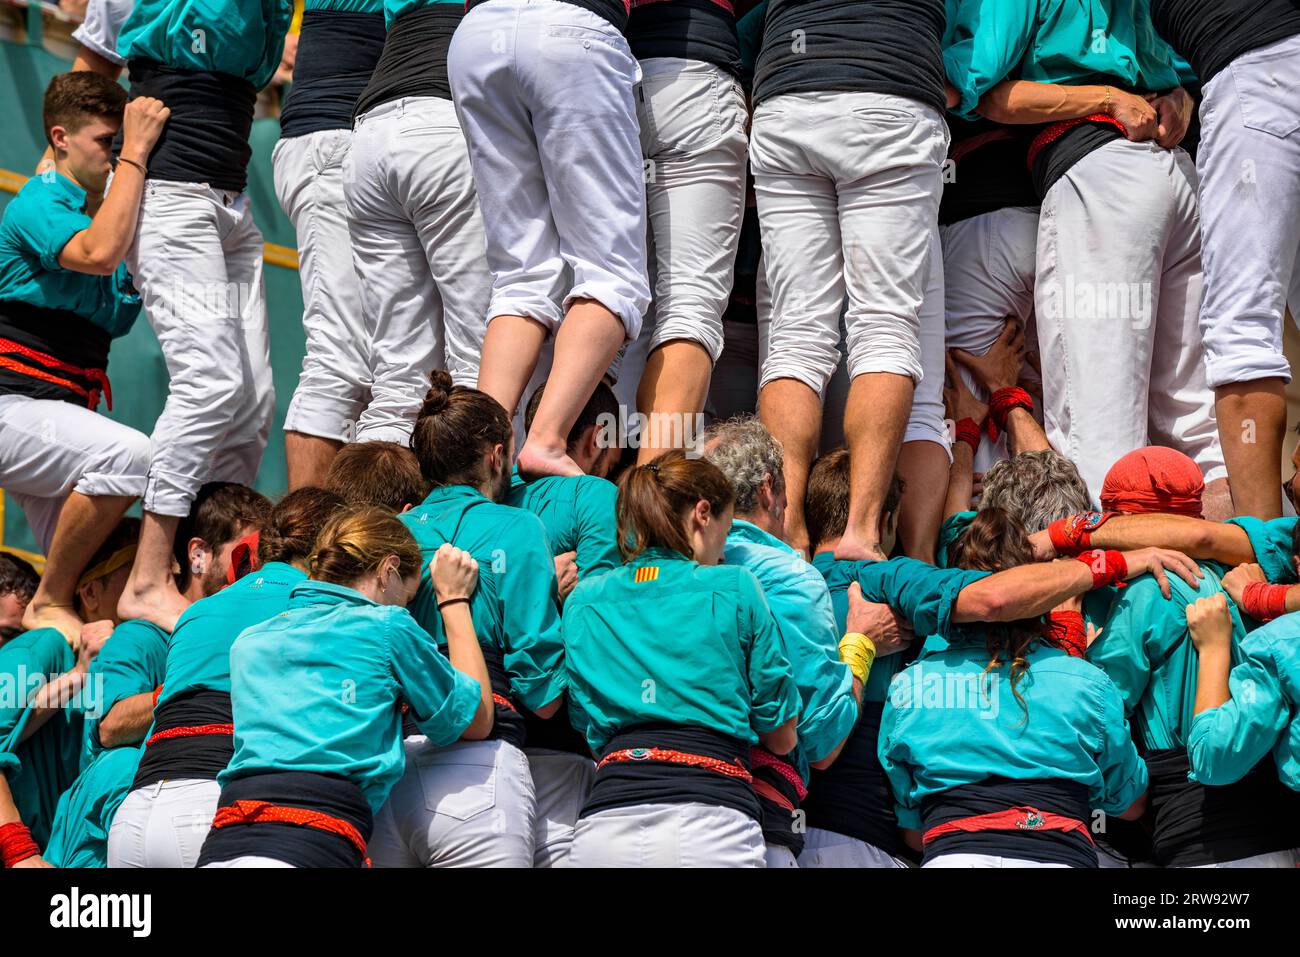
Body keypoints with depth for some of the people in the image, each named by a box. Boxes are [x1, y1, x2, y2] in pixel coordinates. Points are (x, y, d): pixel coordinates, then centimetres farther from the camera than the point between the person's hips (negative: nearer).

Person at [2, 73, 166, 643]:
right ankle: (48, 605, -21)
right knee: (129, 453, -35)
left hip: (63, 411, 9)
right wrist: (135, 155, -25)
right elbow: (98, 253, -30)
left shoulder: (104, 213, 16)